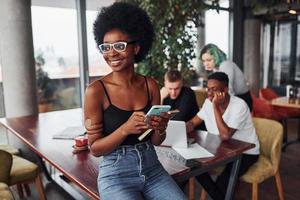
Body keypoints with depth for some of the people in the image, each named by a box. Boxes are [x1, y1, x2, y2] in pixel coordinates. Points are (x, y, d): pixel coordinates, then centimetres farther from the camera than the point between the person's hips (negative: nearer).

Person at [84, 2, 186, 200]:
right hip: (116, 175, -3)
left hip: (152, 169, 4)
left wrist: (160, 128, -16)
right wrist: (125, 129, -24)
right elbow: (95, 148, -9)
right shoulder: (96, 90, -12)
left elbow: (156, 141, 6)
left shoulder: (150, 85, -2)